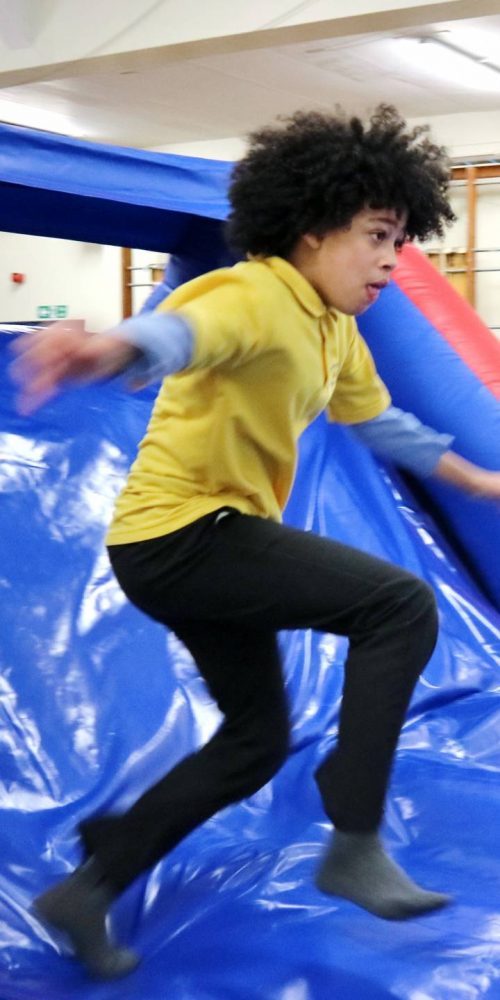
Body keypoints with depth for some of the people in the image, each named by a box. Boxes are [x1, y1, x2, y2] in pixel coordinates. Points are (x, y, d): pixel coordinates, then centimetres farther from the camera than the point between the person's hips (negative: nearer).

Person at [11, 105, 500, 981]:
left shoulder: (337, 333, 11)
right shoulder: (254, 297, -20)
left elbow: (380, 422, 26)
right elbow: (180, 331, -43)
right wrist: (111, 350, -67)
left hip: (211, 542, 10)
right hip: (177, 532, -10)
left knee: (255, 741, 18)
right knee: (402, 605, -18)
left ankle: (89, 889, 25)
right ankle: (355, 845, -12)